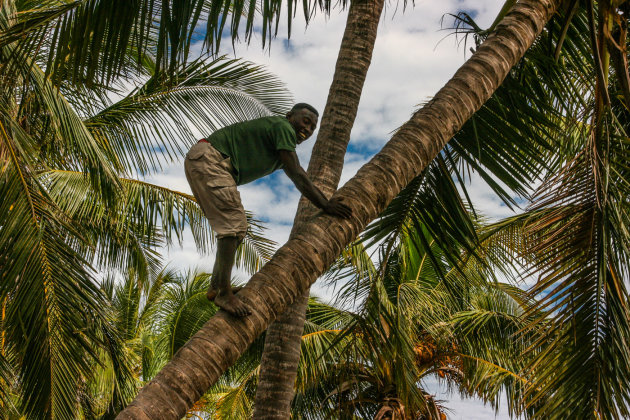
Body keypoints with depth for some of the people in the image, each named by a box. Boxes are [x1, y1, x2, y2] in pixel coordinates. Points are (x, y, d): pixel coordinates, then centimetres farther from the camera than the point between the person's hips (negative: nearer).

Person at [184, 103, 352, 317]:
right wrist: (325, 206, -4)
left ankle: (216, 287, 17)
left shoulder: (284, 146, 22)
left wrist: (327, 202, 30)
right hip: (209, 160, -11)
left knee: (235, 227, 13)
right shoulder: (283, 127, -8)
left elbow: (300, 177, 30)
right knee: (233, 224, -16)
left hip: (200, 163, 11)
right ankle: (223, 294, -16)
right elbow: (297, 176, -10)